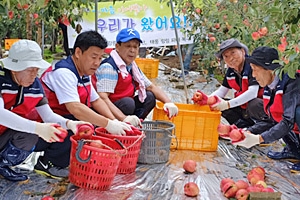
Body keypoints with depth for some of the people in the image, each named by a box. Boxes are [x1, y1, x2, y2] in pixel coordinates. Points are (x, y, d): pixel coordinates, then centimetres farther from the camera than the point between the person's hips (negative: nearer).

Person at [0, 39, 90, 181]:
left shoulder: (35, 85, -3)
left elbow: (48, 116, -3)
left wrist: (69, 123, -25)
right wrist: (37, 128, -46)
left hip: (18, 135, 6)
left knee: (68, 133, -6)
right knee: (28, 135, -35)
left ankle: (46, 163, 13)